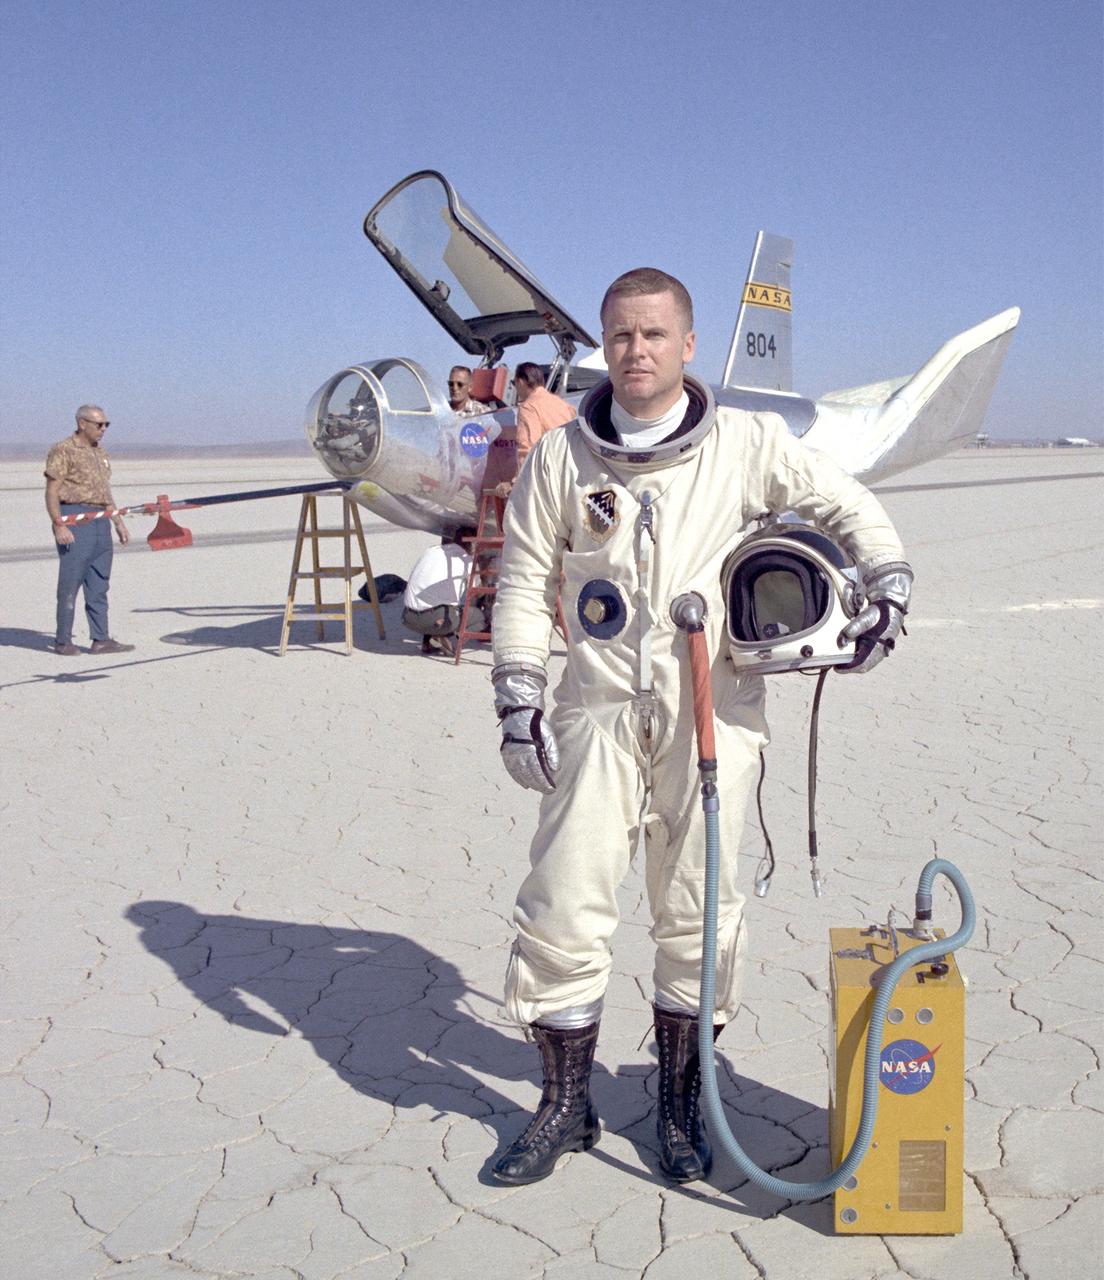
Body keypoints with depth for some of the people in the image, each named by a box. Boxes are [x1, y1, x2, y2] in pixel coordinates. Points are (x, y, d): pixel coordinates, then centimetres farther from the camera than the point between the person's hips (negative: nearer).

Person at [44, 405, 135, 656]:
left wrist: (119, 522, 19)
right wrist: (58, 526, -19)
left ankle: (101, 639, 9)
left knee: (99, 585, 7)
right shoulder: (63, 451, -7)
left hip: (100, 522, 8)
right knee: (70, 583, -4)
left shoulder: (100, 452, 17)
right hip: (74, 521, -8)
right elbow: (52, 492, -11)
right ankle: (63, 641, 3)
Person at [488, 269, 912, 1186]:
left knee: (697, 909, 6)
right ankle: (565, 1104, 17)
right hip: (600, 710, 1)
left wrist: (887, 586, -1)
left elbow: (848, 507, 14)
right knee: (564, 904, -1)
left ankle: (680, 1100, 25)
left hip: (714, 711, 0)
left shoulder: (748, 444, 2)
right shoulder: (560, 459, 4)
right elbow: (525, 582, 8)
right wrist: (519, 700, 1)